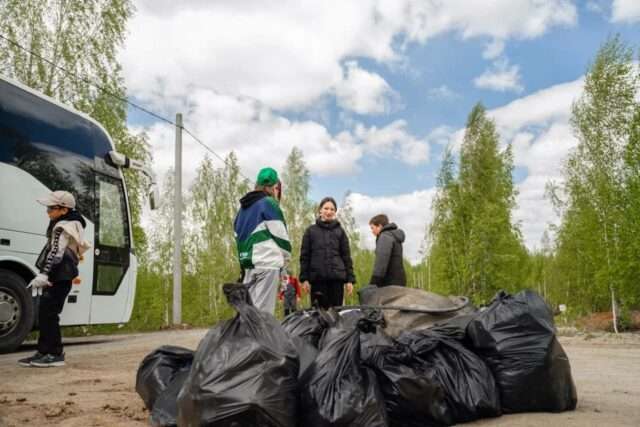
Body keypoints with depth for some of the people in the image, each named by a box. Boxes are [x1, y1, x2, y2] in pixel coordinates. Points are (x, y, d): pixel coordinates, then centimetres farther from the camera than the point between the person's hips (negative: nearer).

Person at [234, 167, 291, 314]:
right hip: (268, 263, -7)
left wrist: (245, 260, 18)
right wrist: (286, 258, 8)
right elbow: (280, 234, -7)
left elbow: (238, 236, 18)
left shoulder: (243, 207, 20)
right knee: (263, 310, -9)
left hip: (248, 263, 8)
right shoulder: (268, 203, -4)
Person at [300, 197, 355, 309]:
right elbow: (304, 256, 7)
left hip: (337, 278, 1)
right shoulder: (311, 230, 8)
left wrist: (350, 279, 3)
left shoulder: (340, 231, 11)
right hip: (317, 278, -1)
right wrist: (304, 278, -1)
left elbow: (346, 256, 10)